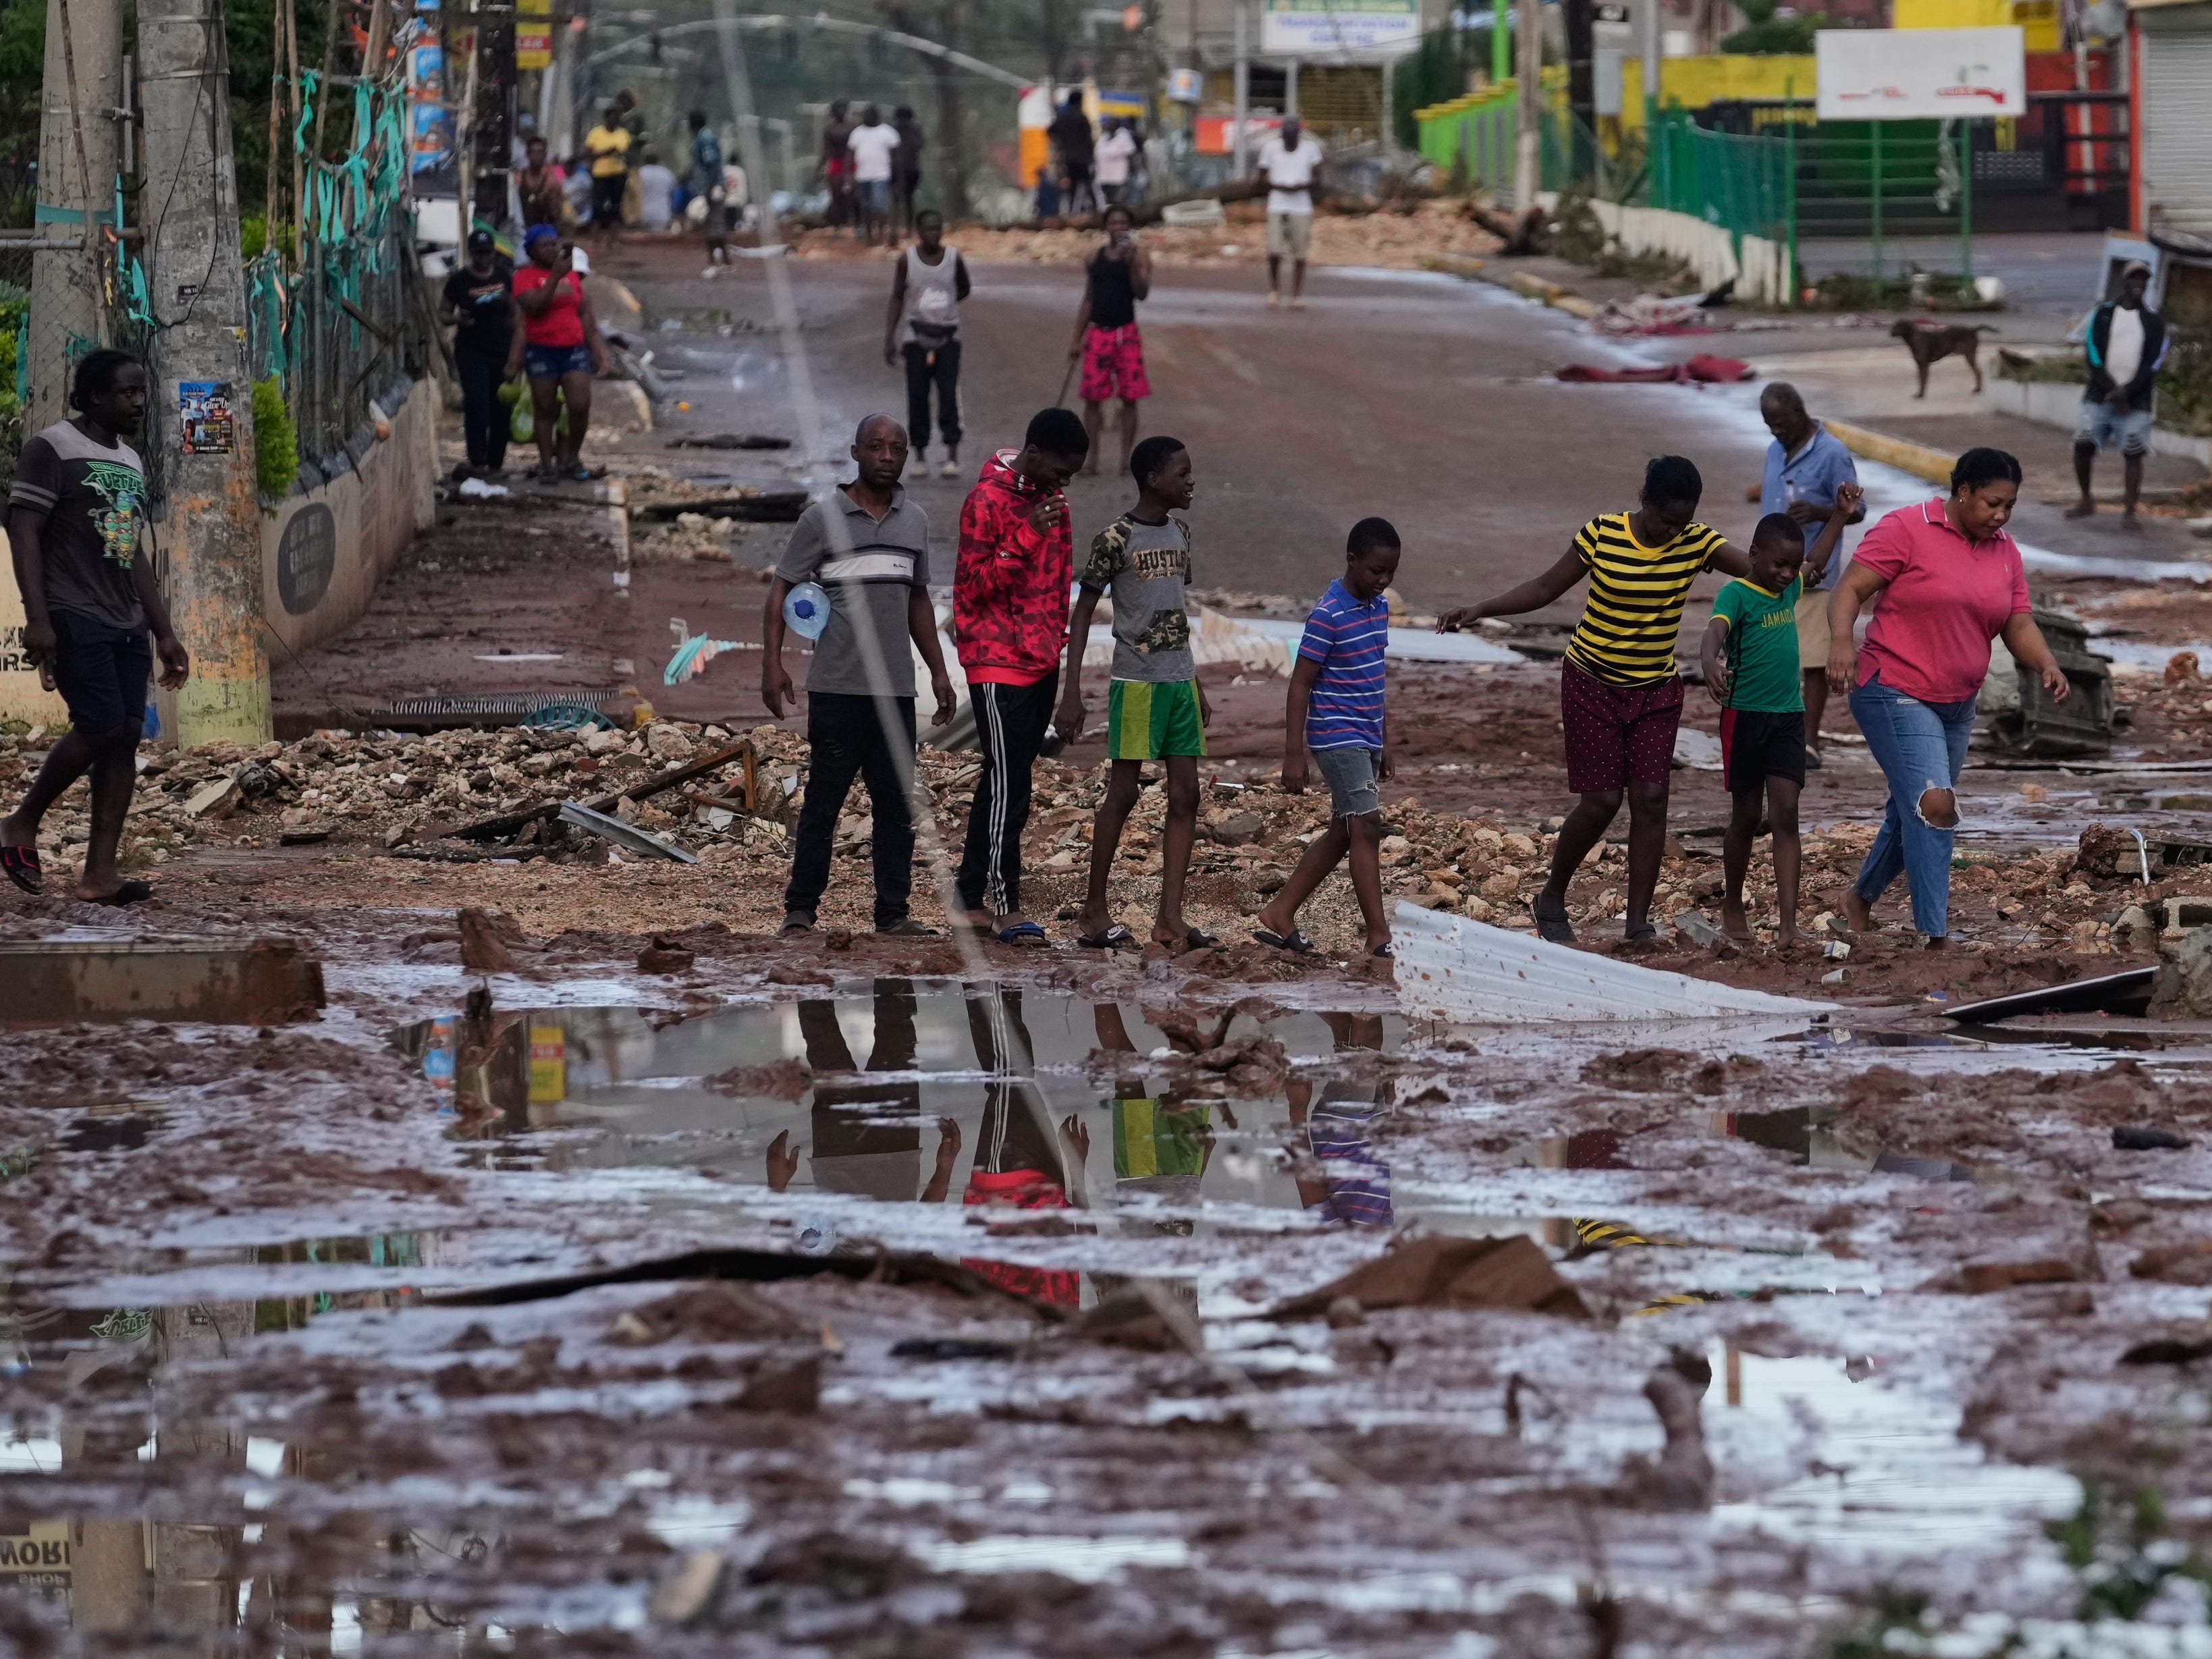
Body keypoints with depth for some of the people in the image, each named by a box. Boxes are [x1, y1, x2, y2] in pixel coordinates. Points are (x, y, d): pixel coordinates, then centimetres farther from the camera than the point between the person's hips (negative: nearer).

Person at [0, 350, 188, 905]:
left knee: (127, 736, -2)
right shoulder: (53, 449, -6)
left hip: (126, 625, 8)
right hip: (75, 618, -8)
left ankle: (99, 873, -2)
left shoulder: (131, 463, 17)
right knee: (102, 726, -17)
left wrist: (164, 632, 18)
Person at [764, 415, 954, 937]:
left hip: (897, 690, 5)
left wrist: (939, 672, 19)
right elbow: (781, 592, -1)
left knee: (896, 804, 5)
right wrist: (772, 665, -11)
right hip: (837, 691, -5)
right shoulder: (823, 518, -2)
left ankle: (893, 911, 10)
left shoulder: (915, 521, 13)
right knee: (823, 801, -2)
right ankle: (800, 910, 3)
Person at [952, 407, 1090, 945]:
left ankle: (971, 898, 14)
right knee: (1008, 785, -10)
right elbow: (973, 588, -16)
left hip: (1042, 663, 8)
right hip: (999, 664, -8)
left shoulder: (1051, 498, 11)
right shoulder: (988, 501, -14)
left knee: (1006, 783, 10)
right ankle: (1005, 908, -8)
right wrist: (1027, 536, -25)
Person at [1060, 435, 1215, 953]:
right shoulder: (1116, 539, -10)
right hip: (1136, 680, -7)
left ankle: (1170, 917, 2)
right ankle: (1095, 912, 6)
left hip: (1180, 680, 7)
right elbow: (1082, 611, -8)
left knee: (1185, 794, 1)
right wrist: (1072, 691, -13)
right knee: (1124, 791, -3)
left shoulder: (1179, 534, 12)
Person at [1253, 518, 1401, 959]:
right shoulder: (1328, 616, -16)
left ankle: (1278, 915, 20)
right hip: (1337, 737, -9)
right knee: (1366, 826, -13)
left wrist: (1384, 741, 22)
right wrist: (1293, 755, -16)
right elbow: (1300, 684, -14)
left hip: (1366, 737, 9)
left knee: (1342, 833, 11)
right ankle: (1379, 935, -13)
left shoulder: (1379, 607, 9)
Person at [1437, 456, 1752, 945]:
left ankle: (1639, 920, 0)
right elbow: (1546, 588, -4)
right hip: (1592, 684, -2)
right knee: (1601, 801, -5)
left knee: (1650, 799, -7)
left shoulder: (1697, 543, -9)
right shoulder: (1602, 535, -14)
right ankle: (1552, 900, 17)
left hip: (1656, 689, 2)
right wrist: (1479, 610, -12)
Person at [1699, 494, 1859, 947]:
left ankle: (1788, 923, -13)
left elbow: (1817, 560, 30)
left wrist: (1840, 514, 28)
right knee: (1746, 816, 7)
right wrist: (1711, 663, -52)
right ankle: (1732, 906, 27)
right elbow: (1715, 631, -31)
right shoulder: (1736, 594, -11)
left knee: (1786, 814, -5)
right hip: (1746, 716, -5)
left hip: (1789, 717, 5)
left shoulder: (1789, 588, 9)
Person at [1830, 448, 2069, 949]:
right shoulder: (1907, 529, -12)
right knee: (1934, 804, -20)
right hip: (1895, 694, -7)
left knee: (1912, 813, 17)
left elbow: (2019, 625, 8)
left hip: (1956, 705, 7)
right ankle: (1935, 940, -21)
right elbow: (1851, 589, -14)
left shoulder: (2004, 551, 7)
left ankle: (1861, 899, 41)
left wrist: (2046, 665, -12)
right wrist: (1841, 640, -32)